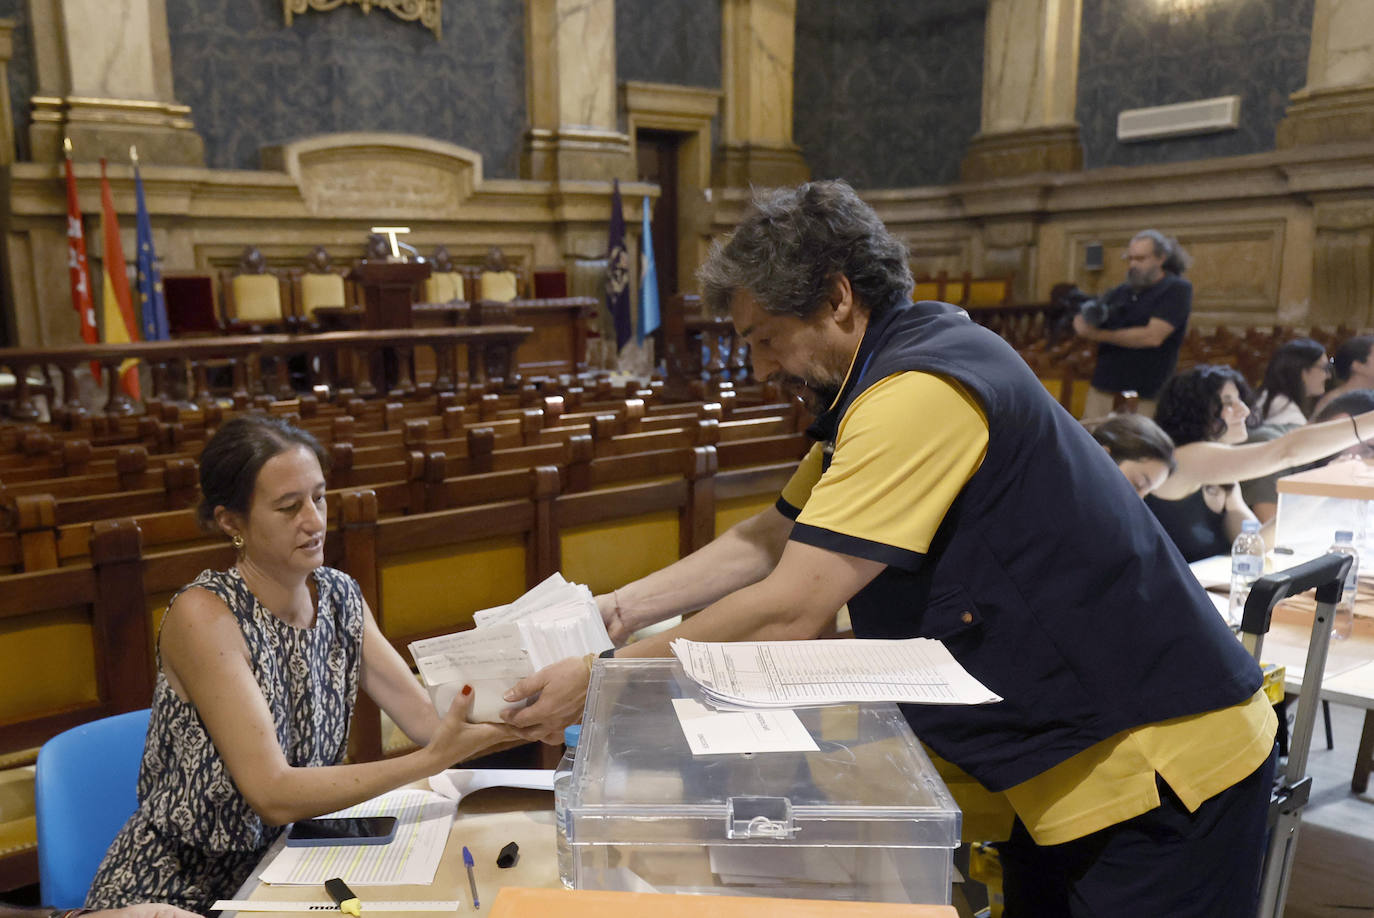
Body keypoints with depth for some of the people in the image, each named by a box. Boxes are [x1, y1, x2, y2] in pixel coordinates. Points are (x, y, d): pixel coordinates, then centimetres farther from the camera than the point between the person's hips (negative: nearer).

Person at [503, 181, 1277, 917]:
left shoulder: (922, 392, -26)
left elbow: (787, 613, -28)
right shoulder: (880, 386, 7)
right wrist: (620, 609, 8)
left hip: (1155, 765, -9)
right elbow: (770, 540, 12)